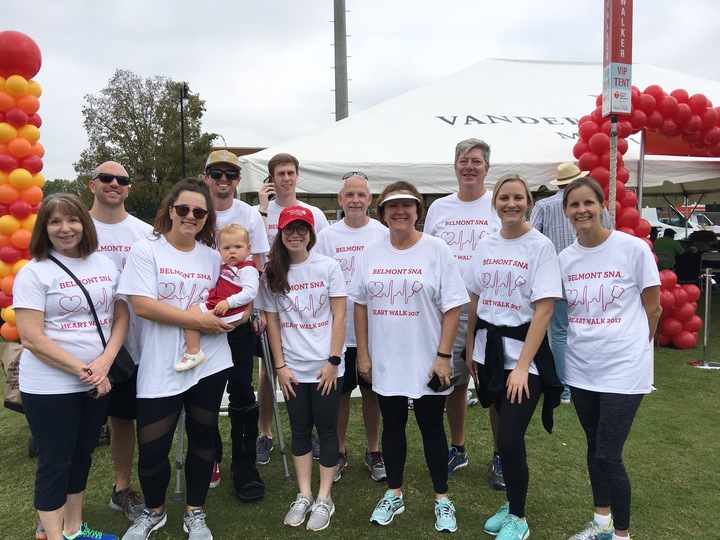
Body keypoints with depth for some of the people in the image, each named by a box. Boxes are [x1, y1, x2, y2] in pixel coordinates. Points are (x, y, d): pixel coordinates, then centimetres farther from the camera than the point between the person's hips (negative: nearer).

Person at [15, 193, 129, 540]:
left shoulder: (104, 265, 5)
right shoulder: (34, 272, -9)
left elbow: (121, 317, 5)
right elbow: (31, 338, -15)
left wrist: (104, 363, -11)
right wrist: (83, 371, -17)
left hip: (98, 382, 5)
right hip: (49, 387, -5)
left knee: (82, 454, 17)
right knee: (54, 463, 7)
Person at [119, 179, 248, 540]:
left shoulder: (213, 256, 9)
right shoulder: (145, 250, -4)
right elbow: (142, 305, -15)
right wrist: (198, 320, -18)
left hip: (209, 364, 4)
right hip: (159, 369, -3)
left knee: (202, 438, 13)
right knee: (151, 448, 2)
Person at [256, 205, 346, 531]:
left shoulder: (328, 267, -4)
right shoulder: (272, 273, 3)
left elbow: (339, 316, -5)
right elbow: (272, 321, 5)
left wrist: (333, 361, -10)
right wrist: (280, 366, 0)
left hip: (326, 367, -2)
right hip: (292, 368, 2)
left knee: (326, 429, 6)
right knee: (300, 430, 12)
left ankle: (324, 499, 18)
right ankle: (304, 496, 25)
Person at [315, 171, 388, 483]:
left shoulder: (383, 234, -1)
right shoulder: (327, 236, 1)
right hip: (338, 329, 1)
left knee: (371, 391, 12)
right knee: (339, 392, 11)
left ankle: (373, 452, 29)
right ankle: (339, 453, 28)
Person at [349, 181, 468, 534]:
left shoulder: (436, 250, -7)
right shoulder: (371, 253, 2)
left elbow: (452, 307, -8)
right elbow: (360, 304, 6)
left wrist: (443, 355, -13)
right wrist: (363, 354, 3)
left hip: (426, 362, -3)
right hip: (384, 361, 3)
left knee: (432, 428, 10)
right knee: (392, 426, 15)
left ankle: (442, 500, 27)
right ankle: (394, 495, 33)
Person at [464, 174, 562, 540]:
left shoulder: (540, 245, -9)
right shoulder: (486, 245, 6)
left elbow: (544, 309, -14)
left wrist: (522, 365, -17)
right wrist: (470, 348, 10)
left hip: (523, 350, -4)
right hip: (488, 348, 5)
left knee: (509, 440, -6)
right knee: (504, 436, 12)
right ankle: (512, 505, 33)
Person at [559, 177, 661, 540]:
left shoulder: (634, 248, -10)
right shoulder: (565, 258, 2)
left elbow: (653, 309, -3)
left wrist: (630, 347, 5)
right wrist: (584, 342, 5)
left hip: (623, 369, -4)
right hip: (580, 368, 5)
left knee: (608, 456, -4)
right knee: (594, 448, 18)